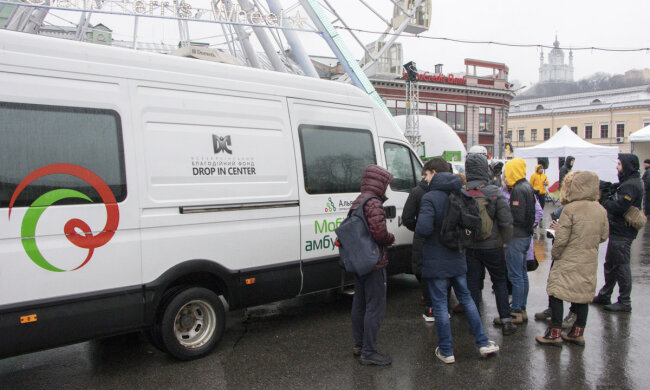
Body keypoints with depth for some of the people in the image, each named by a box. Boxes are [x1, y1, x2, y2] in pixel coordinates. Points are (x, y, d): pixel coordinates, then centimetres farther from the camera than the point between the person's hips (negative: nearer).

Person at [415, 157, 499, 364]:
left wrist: (418, 228, -5)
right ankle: (483, 343, 26)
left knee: (440, 304, 4)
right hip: (457, 257, 6)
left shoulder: (430, 198, -18)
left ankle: (446, 351, 14)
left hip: (436, 261, -6)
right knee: (466, 298, 20)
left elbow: (424, 229, -26)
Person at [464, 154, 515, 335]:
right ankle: (506, 321, 15)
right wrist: (506, 241, 0)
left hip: (469, 246, 2)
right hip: (491, 245, -1)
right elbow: (506, 220, -13)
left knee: (472, 283, 11)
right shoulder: (494, 192, -12)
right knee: (500, 281, 14)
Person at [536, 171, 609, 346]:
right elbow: (604, 235, 9)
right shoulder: (601, 210, 1)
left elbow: (561, 238, -17)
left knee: (556, 294, 3)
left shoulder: (570, 209, -18)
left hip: (568, 262, -6)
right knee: (583, 296, 14)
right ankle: (578, 333, 25)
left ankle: (555, 334, 7)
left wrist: (555, 253, -1)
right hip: (590, 262, 6)